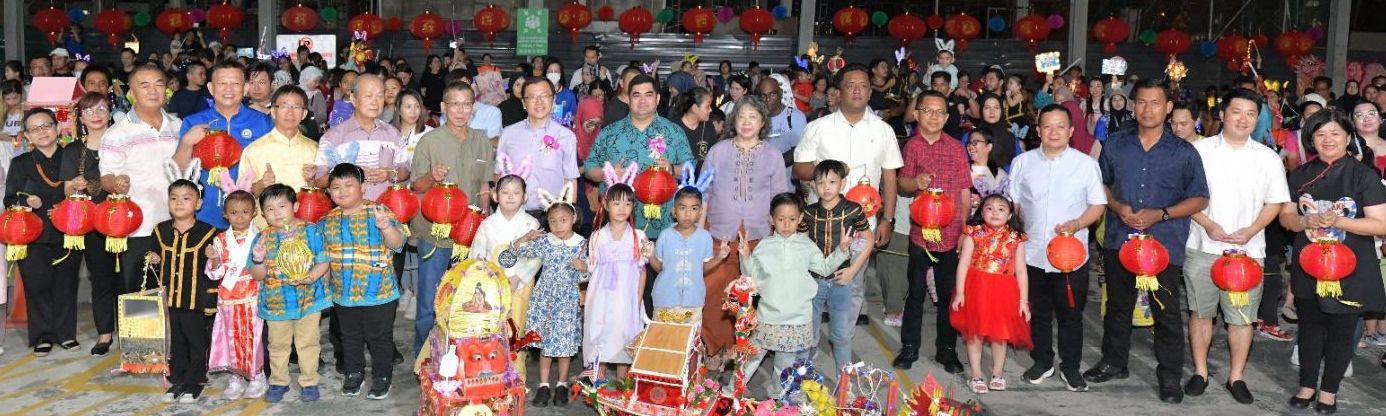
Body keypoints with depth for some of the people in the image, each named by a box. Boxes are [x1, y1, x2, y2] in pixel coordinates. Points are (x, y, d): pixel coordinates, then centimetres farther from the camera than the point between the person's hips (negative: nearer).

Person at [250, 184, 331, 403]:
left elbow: (323, 261, -7)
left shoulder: (311, 231, -7)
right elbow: (257, 275, 0)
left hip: (309, 299, -2)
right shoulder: (263, 238, -1)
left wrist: (312, 276, -26)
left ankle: (309, 382, 21)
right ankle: (278, 382, 30)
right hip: (276, 302, 2)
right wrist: (259, 260, -21)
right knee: (278, 345, 14)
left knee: (307, 343, 8)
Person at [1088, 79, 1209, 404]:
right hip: (1120, 240, 3)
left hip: (1164, 244, -3)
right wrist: (1117, 207, -7)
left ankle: (1170, 377, 14)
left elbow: (1199, 199, -1)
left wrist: (1160, 214, -13)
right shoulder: (1116, 144, 5)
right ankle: (1114, 362, 32)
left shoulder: (1184, 152, -2)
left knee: (1167, 313, 2)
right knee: (1118, 306, 16)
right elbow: (1101, 184, 13)